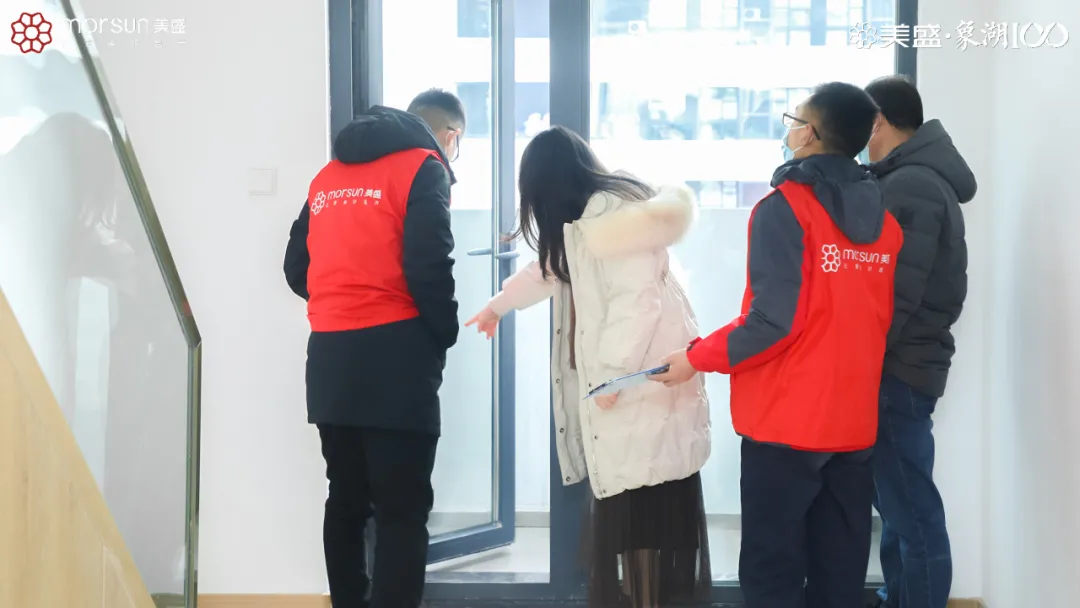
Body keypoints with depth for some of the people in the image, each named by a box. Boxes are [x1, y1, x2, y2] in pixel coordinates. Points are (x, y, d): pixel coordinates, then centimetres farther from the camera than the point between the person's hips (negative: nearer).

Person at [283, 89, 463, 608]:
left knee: (346, 501, 15)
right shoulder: (423, 168, -2)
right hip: (393, 355, -7)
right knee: (403, 512, -5)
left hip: (328, 357, 7)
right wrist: (445, 333, 0)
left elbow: (297, 266, 16)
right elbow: (428, 266, -14)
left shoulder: (329, 175, 18)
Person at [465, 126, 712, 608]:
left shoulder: (610, 212, -15)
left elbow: (637, 300, -21)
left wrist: (610, 372, -20)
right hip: (624, 376, 10)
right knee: (625, 506, 9)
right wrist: (498, 305, 47)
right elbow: (551, 268, 36)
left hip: (642, 378, -10)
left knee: (637, 508, -8)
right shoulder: (586, 218, 18)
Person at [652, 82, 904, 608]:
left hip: (786, 421, -6)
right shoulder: (883, 218, 8)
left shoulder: (785, 207, -12)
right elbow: (883, 320, 11)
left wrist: (697, 358, -8)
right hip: (854, 421, 6)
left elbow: (774, 320, -19)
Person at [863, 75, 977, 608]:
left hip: (897, 371, -10)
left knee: (912, 512, -6)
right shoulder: (925, 180, 17)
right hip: (902, 367, 10)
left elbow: (896, 295, -21)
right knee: (898, 503, 16)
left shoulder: (909, 187, -15)